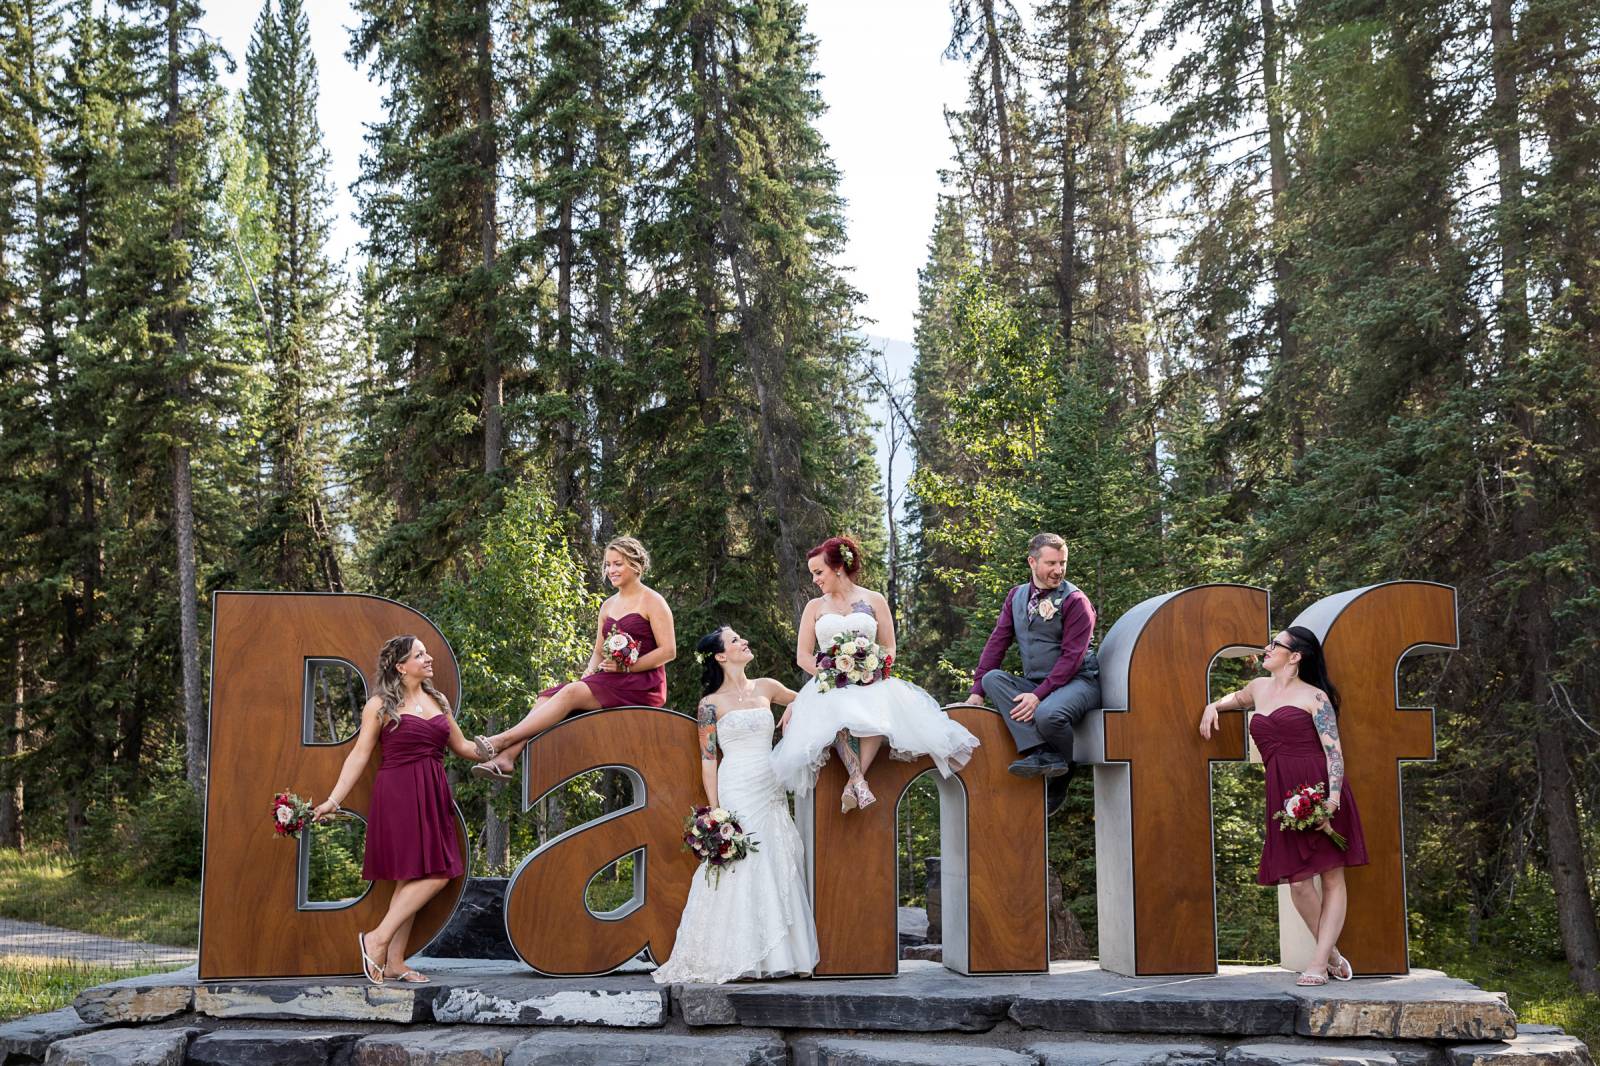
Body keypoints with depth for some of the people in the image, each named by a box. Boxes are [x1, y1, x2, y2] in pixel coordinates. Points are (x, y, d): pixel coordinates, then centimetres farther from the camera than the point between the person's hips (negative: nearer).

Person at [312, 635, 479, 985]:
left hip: (432, 796, 6)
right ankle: (378, 938, -6)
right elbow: (359, 755, -3)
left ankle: (394, 962, 9)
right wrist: (333, 800, -8)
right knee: (433, 875, -14)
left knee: (412, 879, 5)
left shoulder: (438, 701, 16)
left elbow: (462, 746, 22)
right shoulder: (380, 705, -2)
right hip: (398, 794, -6)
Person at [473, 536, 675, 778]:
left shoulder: (652, 601, -1)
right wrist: (590, 672, -1)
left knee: (571, 693, -28)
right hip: (611, 682, 7)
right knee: (547, 697, -17)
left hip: (643, 684, -7)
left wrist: (627, 667, -16)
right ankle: (506, 757, -34)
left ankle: (502, 740, -34)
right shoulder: (608, 606, 21)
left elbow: (668, 651, -8)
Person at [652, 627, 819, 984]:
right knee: (738, 871, -10)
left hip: (771, 791, 5)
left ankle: (775, 957, 6)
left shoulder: (765, 688, 12)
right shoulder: (711, 704, -1)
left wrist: (794, 709, 7)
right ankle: (737, 958, -5)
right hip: (736, 791, -5)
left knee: (778, 870, 2)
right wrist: (715, 813, -10)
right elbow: (708, 761, -3)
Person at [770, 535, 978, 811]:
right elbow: (803, 656, 11)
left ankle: (854, 782, -42)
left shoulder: (874, 601, 13)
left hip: (869, 683, -1)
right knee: (832, 712, -39)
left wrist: (873, 672, -12)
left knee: (877, 708, -39)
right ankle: (858, 777, -45)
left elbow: (889, 648, 10)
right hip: (828, 685, 1)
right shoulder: (815, 607, 17)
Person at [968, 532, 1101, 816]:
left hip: (1077, 682, -6)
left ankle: (1061, 776, -5)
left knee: (1048, 714, -37)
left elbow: (1071, 656, -13)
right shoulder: (1016, 596, 11)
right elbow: (997, 642, 8)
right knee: (993, 678, -22)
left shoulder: (1075, 600, -6)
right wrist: (977, 691, -3)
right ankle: (1043, 753, -32)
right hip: (1035, 683, 6)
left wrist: (1039, 695, -23)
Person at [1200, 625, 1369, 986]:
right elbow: (1238, 698, 45)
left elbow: (1334, 751, -7)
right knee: (1297, 882, -2)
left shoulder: (1314, 697, 0)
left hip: (1320, 790, -5)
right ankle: (1332, 955, 14)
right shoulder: (1259, 688, 19)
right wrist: (1213, 706, 25)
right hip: (1283, 797, 5)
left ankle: (1319, 962, -2)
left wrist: (1333, 797, -20)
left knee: (1332, 877, -2)